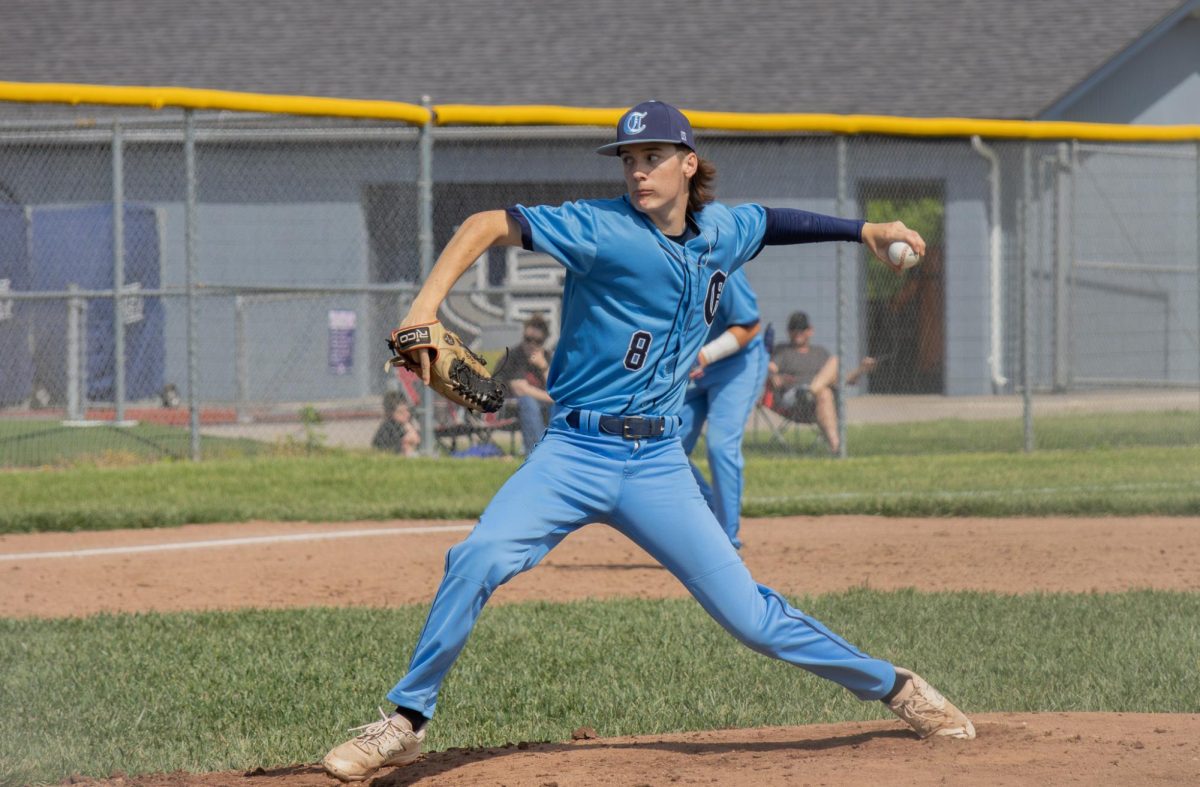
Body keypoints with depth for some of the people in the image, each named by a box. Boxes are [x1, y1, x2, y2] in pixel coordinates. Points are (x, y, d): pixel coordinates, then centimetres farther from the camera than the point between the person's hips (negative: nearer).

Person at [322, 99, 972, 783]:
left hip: (658, 465, 3)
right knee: (479, 560, -26)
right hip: (574, 452, -3)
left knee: (749, 615, 0)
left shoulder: (723, 233, 7)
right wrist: (425, 307, -28)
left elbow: (771, 221, 31)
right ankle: (407, 722, -12)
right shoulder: (603, 229, -11)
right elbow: (489, 226, -16)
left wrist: (862, 231, 26)